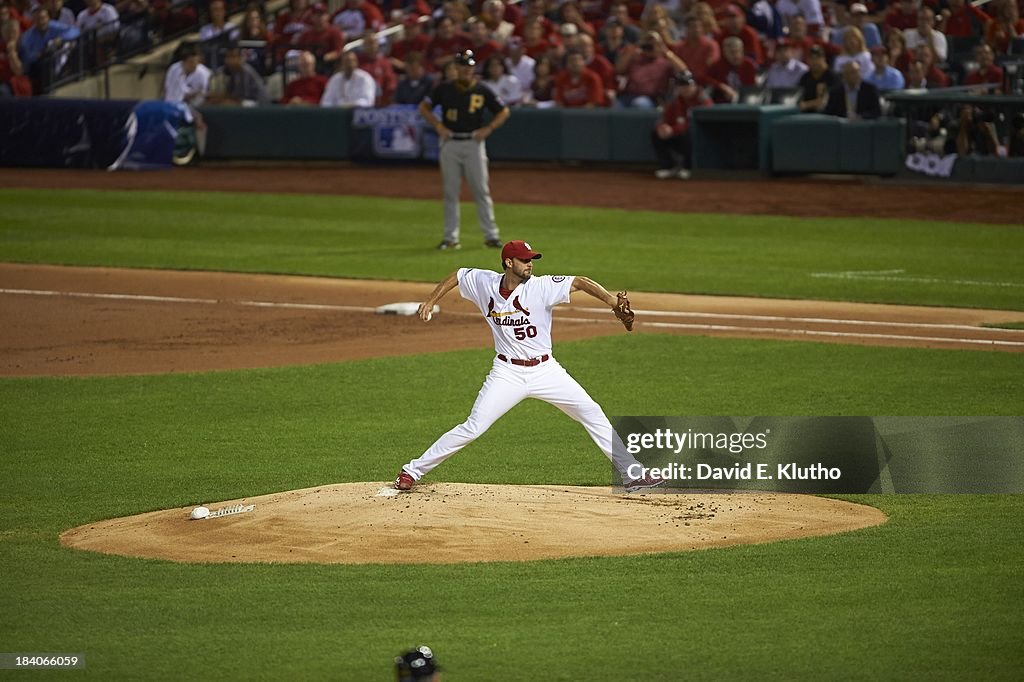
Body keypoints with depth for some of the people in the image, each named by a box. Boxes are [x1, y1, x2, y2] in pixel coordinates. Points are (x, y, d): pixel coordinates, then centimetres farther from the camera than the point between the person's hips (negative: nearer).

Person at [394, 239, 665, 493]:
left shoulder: (541, 287, -12)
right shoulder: (485, 283, -5)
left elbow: (579, 283, -22)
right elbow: (457, 275, 14)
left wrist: (615, 304, -36)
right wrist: (431, 301, 5)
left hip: (546, 370, 1)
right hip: (508, 374, -1)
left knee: (592, 414, -5)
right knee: (472, 428, -7)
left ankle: (632, 474, 2)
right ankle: (412, 471, 4)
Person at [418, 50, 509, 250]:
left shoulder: (482, 91, 0)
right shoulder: (444, 89, 2)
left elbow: (504, 112, 6)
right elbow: (423, 107, 9)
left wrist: (488, 129, -7)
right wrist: (437, 125, -5)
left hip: (473, 143, -1)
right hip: (450, 143, 1)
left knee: (481, 190, -2)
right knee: (450, 191, 3)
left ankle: (490, 234, 2)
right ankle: (451, 236, 9)